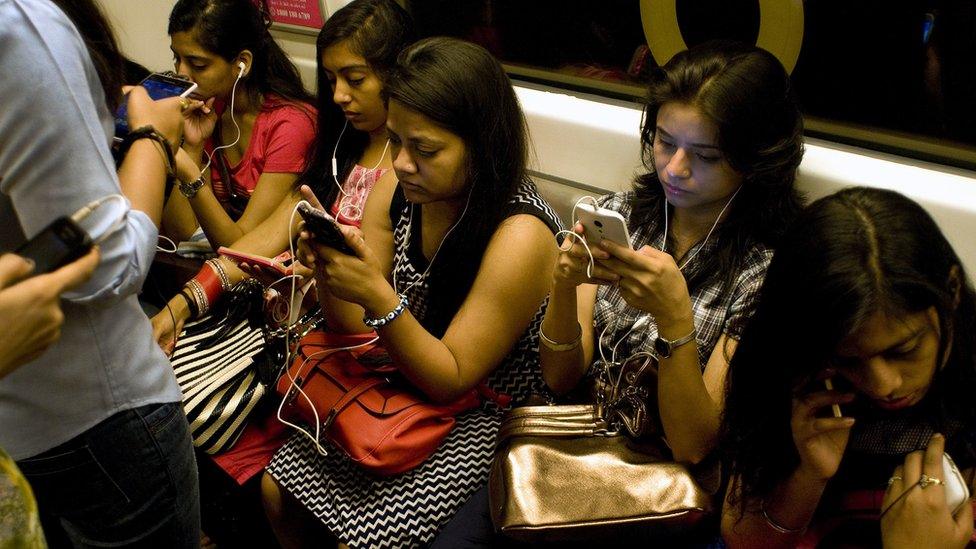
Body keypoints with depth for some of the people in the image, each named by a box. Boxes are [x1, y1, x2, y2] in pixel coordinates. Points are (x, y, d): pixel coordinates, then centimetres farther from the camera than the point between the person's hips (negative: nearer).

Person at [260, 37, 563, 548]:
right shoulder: (400, 193, -9)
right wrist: (327, 270, -24)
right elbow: (353, 329, -3)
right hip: (404, 387, 6)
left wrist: (377, 296, -36)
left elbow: (451, 379, -22)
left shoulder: (519, 236, -28)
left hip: (481, 416, -6)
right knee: (277, 490, 5)